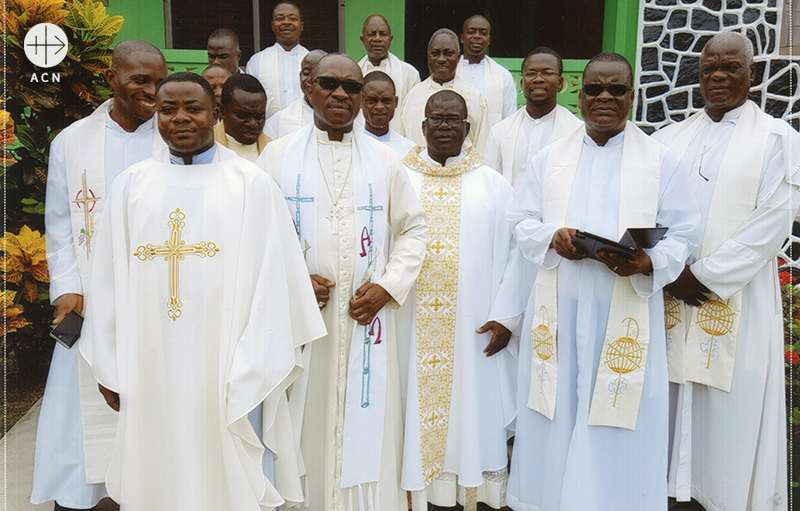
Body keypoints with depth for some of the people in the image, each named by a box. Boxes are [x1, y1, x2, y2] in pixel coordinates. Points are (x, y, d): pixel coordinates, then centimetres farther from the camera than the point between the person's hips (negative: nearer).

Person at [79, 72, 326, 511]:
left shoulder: (251, 185, 0)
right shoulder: (131, 184, 10)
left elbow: (271, 278, -5)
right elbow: (111, 278, 9)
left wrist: (254, 372, -9)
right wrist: (108, 367, 6)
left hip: (223, 370, -2)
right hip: (149, 370, 3)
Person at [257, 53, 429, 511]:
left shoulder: (384, 160, 8)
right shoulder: (278, 156, 4)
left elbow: (415, 228, 9)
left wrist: (388, 287, -4)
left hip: (365, 317, 1)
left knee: (367, 430, 6)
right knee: (304, 428, 6)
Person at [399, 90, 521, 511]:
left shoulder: (493, 186, 8)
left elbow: (516, 252, 5)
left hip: (474, 331, 0)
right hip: (413, 330, 0)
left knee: (473, 412, 5)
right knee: (416, 413, 5)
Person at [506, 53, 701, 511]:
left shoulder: (661, 160, 4)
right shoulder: (550, 158, 11)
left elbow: (683, 234, 1)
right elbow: (522, 221, 10)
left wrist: (648, 262, -19)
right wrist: (552, 237, -12)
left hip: (628, 311, -2)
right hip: (558, 308, 2)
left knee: (619, 430, 3)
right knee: (556, 419, 9)